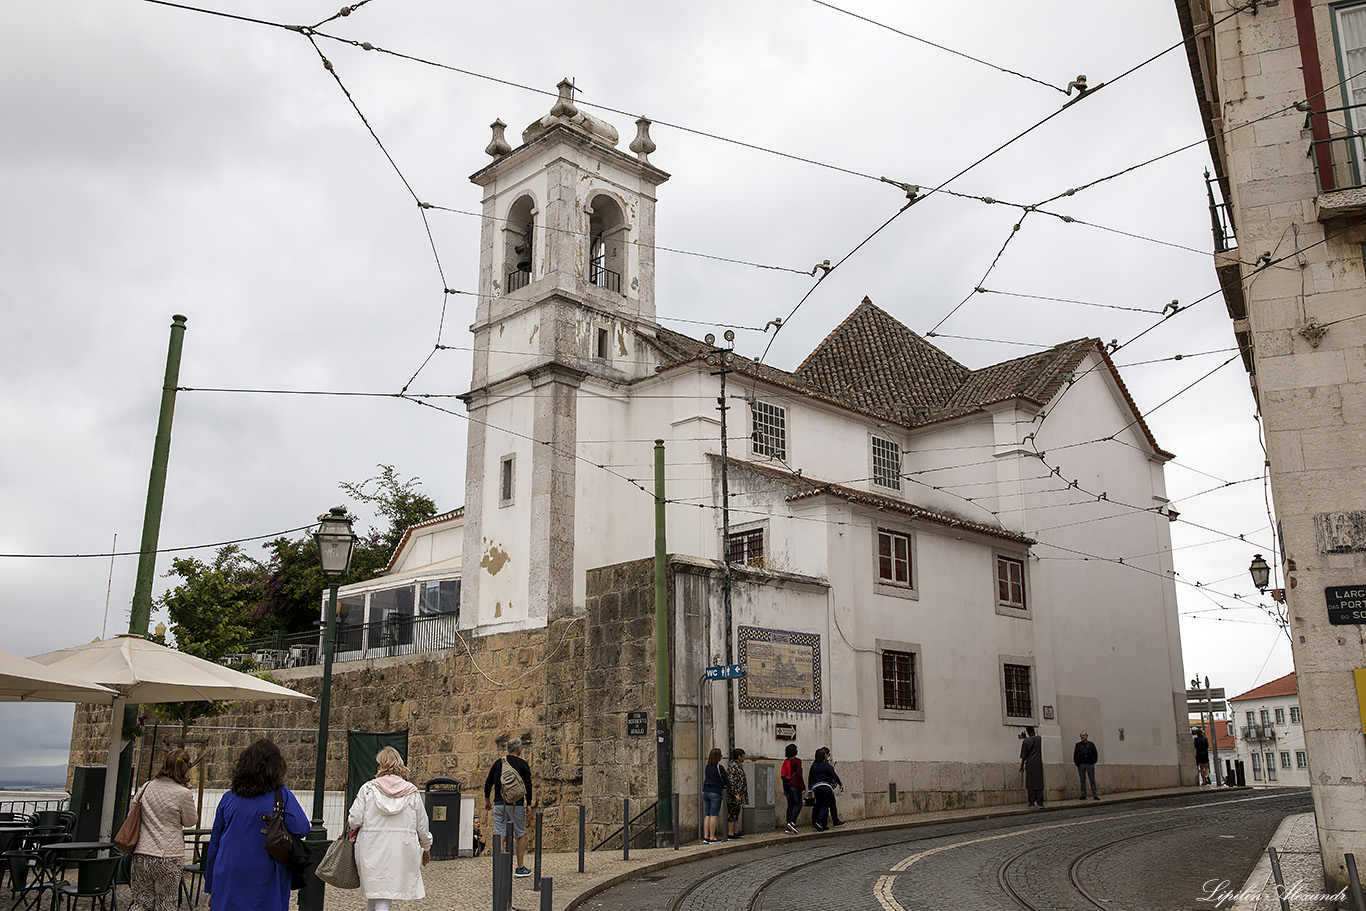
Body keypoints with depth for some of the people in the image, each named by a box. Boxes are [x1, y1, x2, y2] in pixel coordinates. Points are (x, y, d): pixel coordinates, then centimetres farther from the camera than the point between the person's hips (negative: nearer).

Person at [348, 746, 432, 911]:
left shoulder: (368, 789, -1)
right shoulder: (412, 792, 4)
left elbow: (354, 820, -4)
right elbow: (422, 825, 9)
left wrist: (348, 831, 20)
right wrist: (426, 848, 25)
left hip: (373, 850, -1)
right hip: (403, 852, 1)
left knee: (376, 897, 5)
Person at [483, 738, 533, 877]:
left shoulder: (498, 763, 9)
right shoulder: (522, 764, -2)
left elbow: (488, 783, 12)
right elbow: (528, 786, -5)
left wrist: (487, 800, 23)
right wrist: (528, 804, 4)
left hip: (499, 804, 3)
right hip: (516, 805, -3)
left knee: (501, 836, 2)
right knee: (520, 835, 9)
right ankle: (520, 868, 12)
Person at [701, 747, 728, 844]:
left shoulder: (707, 767, 10)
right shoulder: (719, 768, -10)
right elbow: (725, 781, -3)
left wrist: (724, 786, 24)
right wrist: (729, 787, 20)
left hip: (705, 792, 6)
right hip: (715, 793, -6)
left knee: (707, 815, 9)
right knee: (714, 815, -2)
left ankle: (706, 836, 7)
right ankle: (712, 838, -1)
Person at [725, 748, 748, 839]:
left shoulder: (738, 766, 16)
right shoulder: (733, 767, -17)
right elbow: (730, 781, -23)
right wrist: (735, 794, -24)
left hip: (738, 796, 11)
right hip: (734, 797, -11)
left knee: (736, 813, 15)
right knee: (732, 814, -6)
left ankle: (736, 831, 22)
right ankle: (730, 833, -4)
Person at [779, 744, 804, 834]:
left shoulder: (785, 761, 11)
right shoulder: (797, 760, -9)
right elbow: (799, 775, -15)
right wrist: (803, 787, -10)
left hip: (786, 785, 7)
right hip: (795, 785, -7)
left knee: (790, 805, 10)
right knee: (798, 805, -2)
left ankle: (788, 828, 7)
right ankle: (792, 822, -19)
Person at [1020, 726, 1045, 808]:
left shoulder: (1025, 741, -4)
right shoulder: (1039, 739, 0)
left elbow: (1023, 755, -2)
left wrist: (1021, 766, 7)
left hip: (1029, 765, -1)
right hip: (1038, 765, 1)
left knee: (1031, 784, 3)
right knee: (1039, 783, 4)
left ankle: (1032, 803, 0)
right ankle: (1040, 803, -2)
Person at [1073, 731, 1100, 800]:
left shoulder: (1091, 744, 11)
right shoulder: (1078, 745, 11)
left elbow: (1095, 753, 10)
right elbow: (1075, 755, 10)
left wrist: (1093, 762, -2)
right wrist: (1077, 763, 0)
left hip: (1090, 764, -1)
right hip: (1081, 765, 1)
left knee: (1092, 780, -2)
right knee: (1082, 781, 2)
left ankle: (1095, 795, -1)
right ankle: (1083, 795, 6)